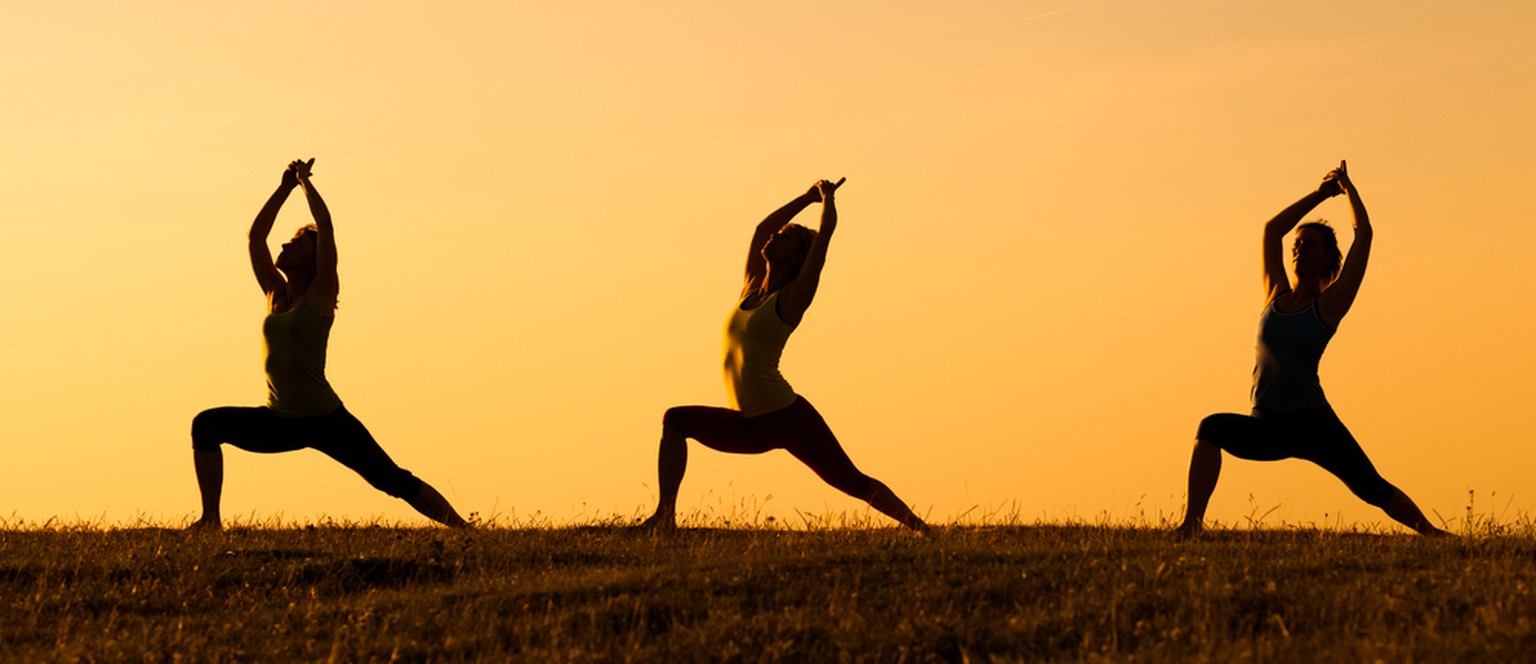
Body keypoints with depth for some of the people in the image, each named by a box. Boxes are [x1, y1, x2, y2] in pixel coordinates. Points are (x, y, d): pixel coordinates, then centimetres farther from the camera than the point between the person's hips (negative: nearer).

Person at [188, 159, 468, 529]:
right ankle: (210, 520, -7)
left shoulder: (319, 295, -6)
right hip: (280, 422, 5)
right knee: (206, 425, -10)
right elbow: (255, 235, 10)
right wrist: (286, 187, 10)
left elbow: (326, 227, -13)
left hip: (326, 421, -5)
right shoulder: (275, 294, 9)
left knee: (393, 481, -7)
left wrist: (306, 181, -2)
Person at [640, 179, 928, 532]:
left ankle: (920, 528, 4)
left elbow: (825, 232, -7)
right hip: (750, 426, 7)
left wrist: (827, 196, 10)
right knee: (676, 421, -1)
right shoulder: (752, 288, 13)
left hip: (787, 417, -6)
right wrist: (809, 197, 28)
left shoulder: (792, 297, -5)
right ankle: (665, 516, -4)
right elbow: (762, 228, 24)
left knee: (852, 482, -6)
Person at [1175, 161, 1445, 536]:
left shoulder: (1329, 302, -2)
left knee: (1373, 489, -3)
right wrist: (1321, 194, 18)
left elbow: (1364, 233, -4)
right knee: (1212, 428, -24)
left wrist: (1348, 187, 9)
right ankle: (1191, 523, -29)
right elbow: (1272, 229, 15)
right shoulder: (1276, 295, 10)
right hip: (1266, 427, 3)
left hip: (1313, 424, -3)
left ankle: (1429, 532, 19)